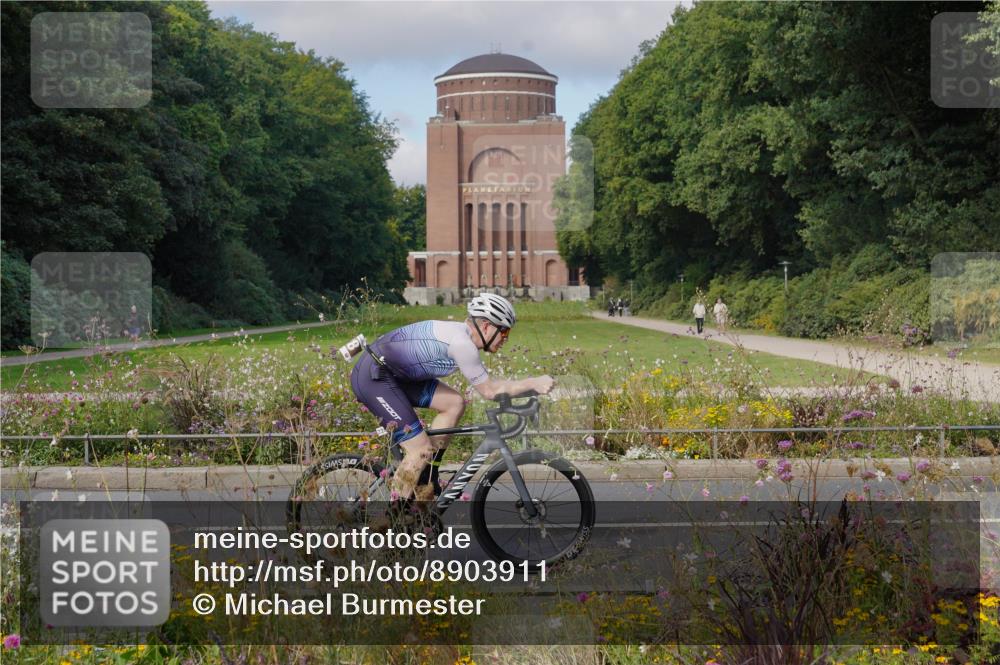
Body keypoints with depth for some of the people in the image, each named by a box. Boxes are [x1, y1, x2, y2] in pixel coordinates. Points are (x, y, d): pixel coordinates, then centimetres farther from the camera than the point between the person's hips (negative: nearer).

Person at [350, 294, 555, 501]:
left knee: (455, 403, 7)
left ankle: (426, 485, 12)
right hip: (373, 377, -10)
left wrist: (528, 386, 6)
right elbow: (489, 391, -14)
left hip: (393, 373, 10)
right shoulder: (461, 342, -21)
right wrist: (533, 383, -10)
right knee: (422, 451, -13)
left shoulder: (463, 334, 9)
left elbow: (486, 384, 14)